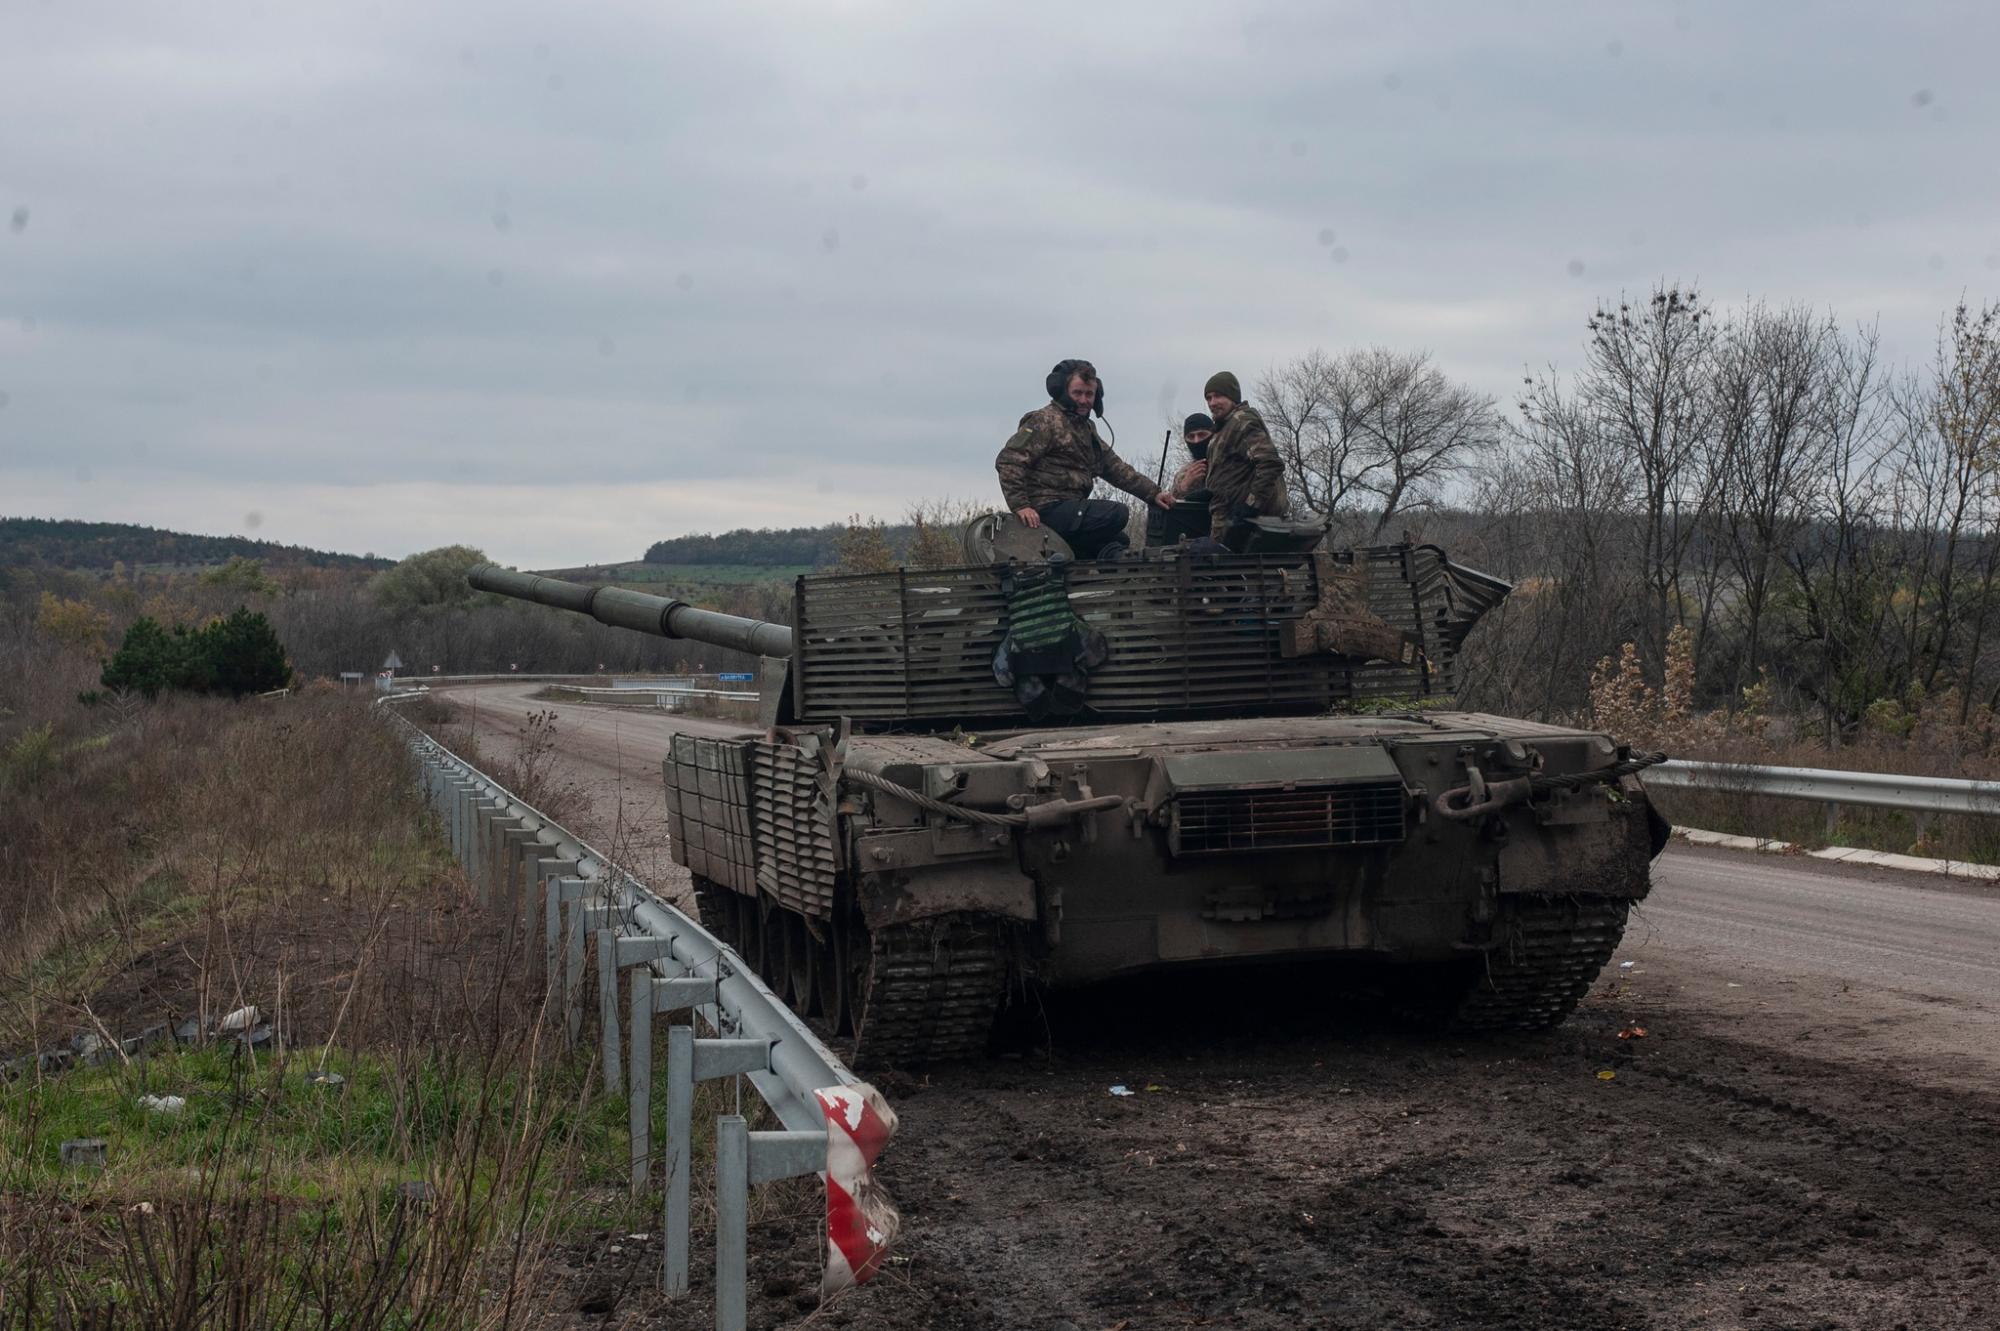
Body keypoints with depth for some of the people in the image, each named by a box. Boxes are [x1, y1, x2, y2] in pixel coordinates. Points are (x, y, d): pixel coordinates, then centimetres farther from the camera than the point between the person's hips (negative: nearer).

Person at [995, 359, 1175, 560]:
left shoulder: (1086, 429, 23)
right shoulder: (1045, 421, -6)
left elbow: (1116, 468, 21)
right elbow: (1008, 461, -14)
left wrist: (1153, 494, 10)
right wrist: (1020, 505, -25)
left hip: (1072, 509, 9)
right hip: (1049, 508, -9)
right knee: (1117, 514, -21)